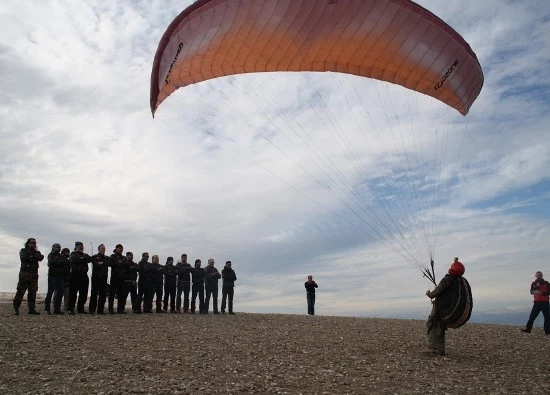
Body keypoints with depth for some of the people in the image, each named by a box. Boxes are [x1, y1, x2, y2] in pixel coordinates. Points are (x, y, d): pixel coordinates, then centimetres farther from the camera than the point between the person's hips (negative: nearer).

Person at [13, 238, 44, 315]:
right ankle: (16, 308, 3)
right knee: (20, 291, -6)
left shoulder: (37, 252, 16)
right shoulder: (23, 251, 9)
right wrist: (33, 257, -4)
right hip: (24, 273, -3)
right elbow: (23, 257, -11)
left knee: (33, 292, 2)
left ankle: (32, 309, 5)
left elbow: (41, 258, -5)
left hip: (34, 275, 3)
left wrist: (30, 256, -14)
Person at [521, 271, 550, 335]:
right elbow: (532, 292, -5)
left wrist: (542, 293, -17)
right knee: (532, 316, -2)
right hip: (537, 302, 1)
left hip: (545, 303, -1)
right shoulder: (534, 283, 10)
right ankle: (528, 328, -1)